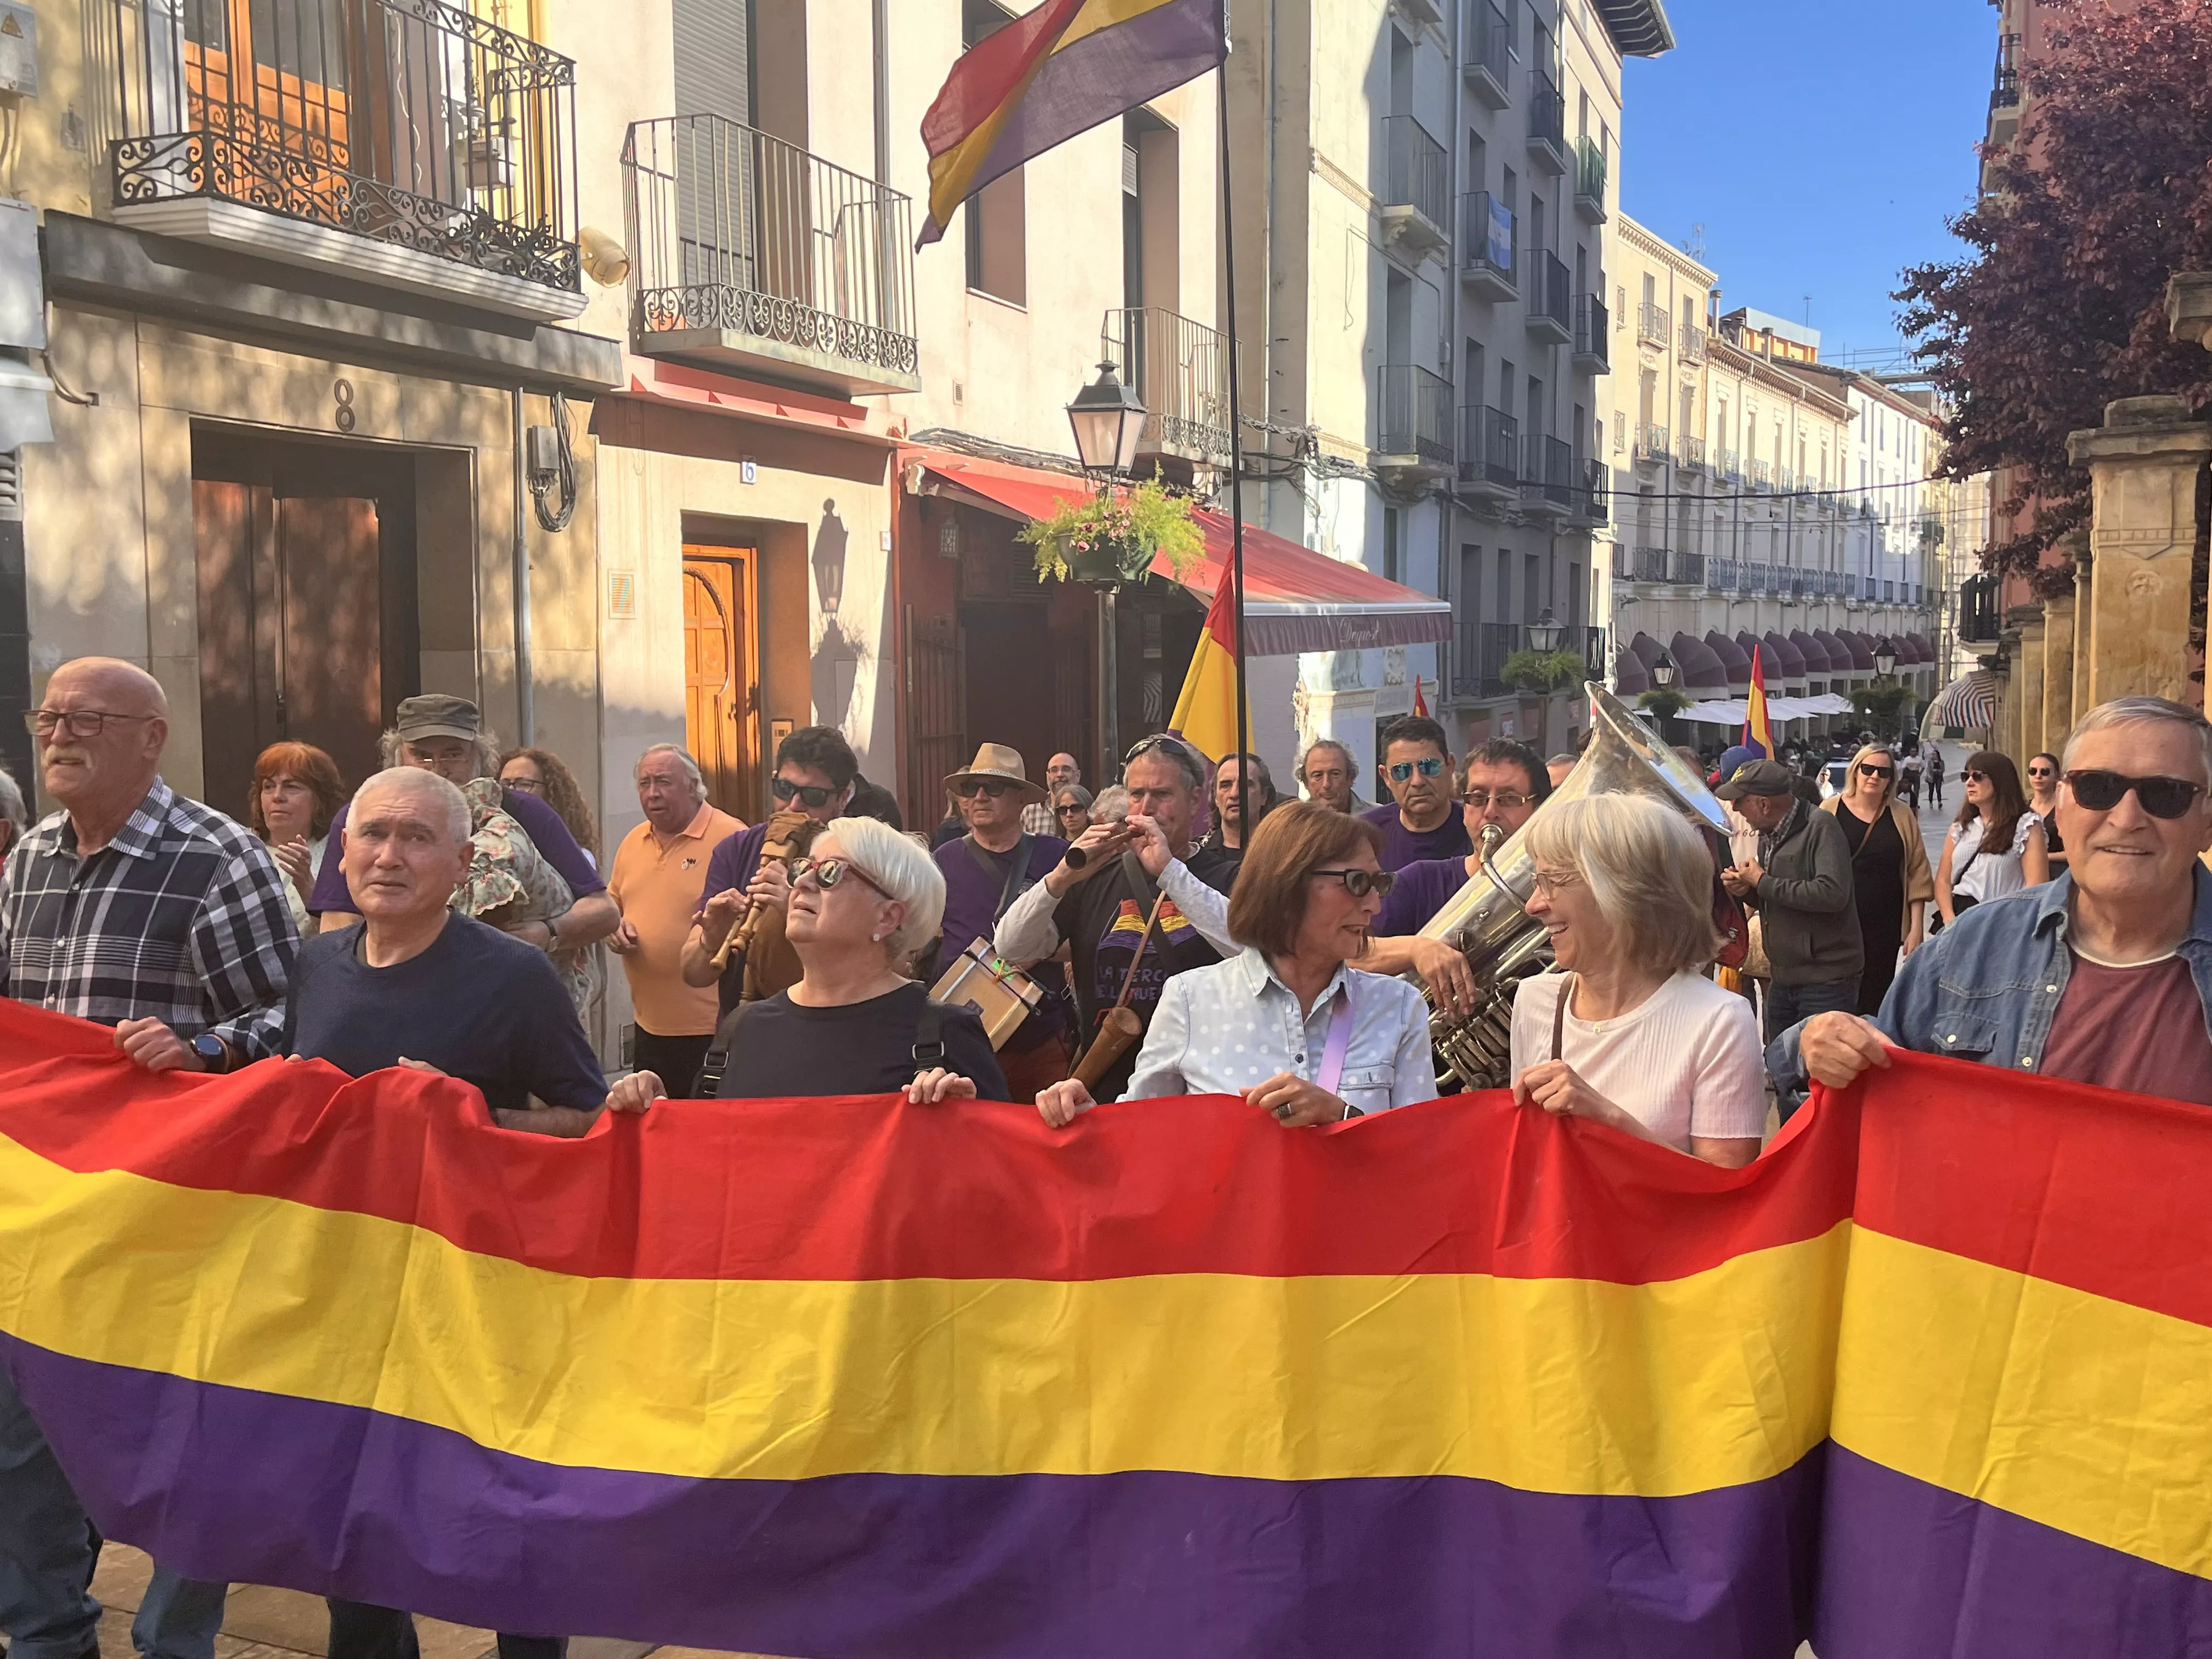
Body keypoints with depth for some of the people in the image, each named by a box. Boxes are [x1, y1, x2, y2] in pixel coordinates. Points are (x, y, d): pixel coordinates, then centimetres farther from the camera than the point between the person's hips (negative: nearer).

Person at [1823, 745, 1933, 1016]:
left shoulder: (1902, 817, 6)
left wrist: (1916, 929, 1)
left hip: (1884, 930, 2)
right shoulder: (1830, 811, 1)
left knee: (1875, 1003, 4)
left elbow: (1918, 876, 6)